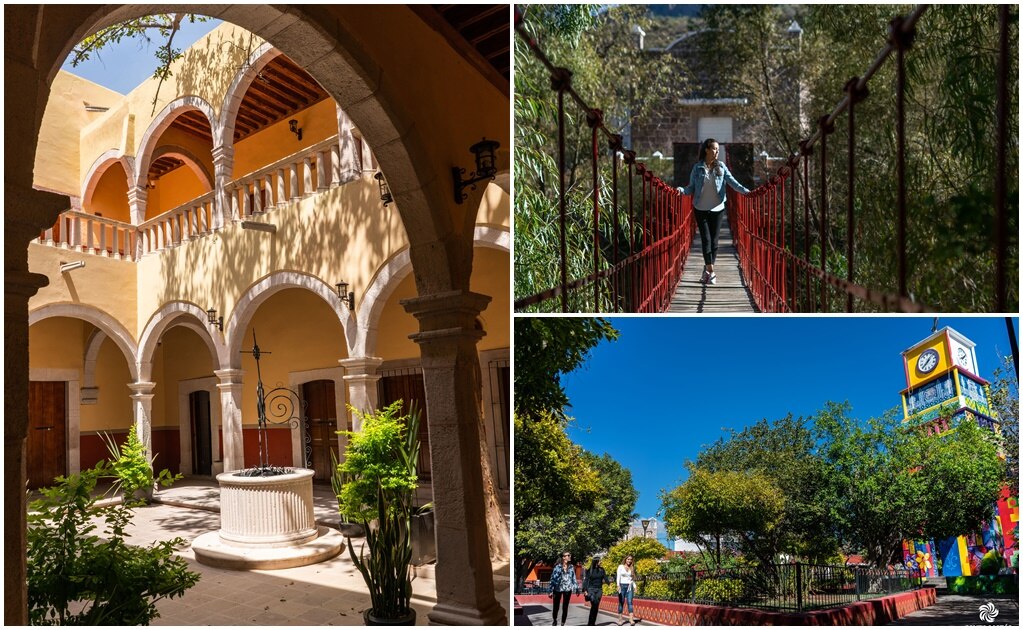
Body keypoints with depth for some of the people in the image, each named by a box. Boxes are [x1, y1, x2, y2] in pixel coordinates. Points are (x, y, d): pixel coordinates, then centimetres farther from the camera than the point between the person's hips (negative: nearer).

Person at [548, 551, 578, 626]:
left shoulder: (571, 567, 4)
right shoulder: (557, 566, -8)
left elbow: (573, 578, 8)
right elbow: (553, 578, -6)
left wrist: (575, 588, 3)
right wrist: (550, 590, -7)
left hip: (567, 589, 2)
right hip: (558, 589, -2)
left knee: (565, 607, 4)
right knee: (556, 606, 8)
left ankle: (563, 623, 16)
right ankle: (555, 620, 34)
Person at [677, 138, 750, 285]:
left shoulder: (721, 166, 2)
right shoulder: (697, 168, -1)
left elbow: (732, 181, -5)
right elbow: (691, 188, -1)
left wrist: (746, 191, -19)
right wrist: (682, 190, -21)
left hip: (717, 208, 2)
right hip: (701, 209, -1)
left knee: (714, 240, 4)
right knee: (706, 239, -4)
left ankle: (707, 270, 15)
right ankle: (710, 272, -3)